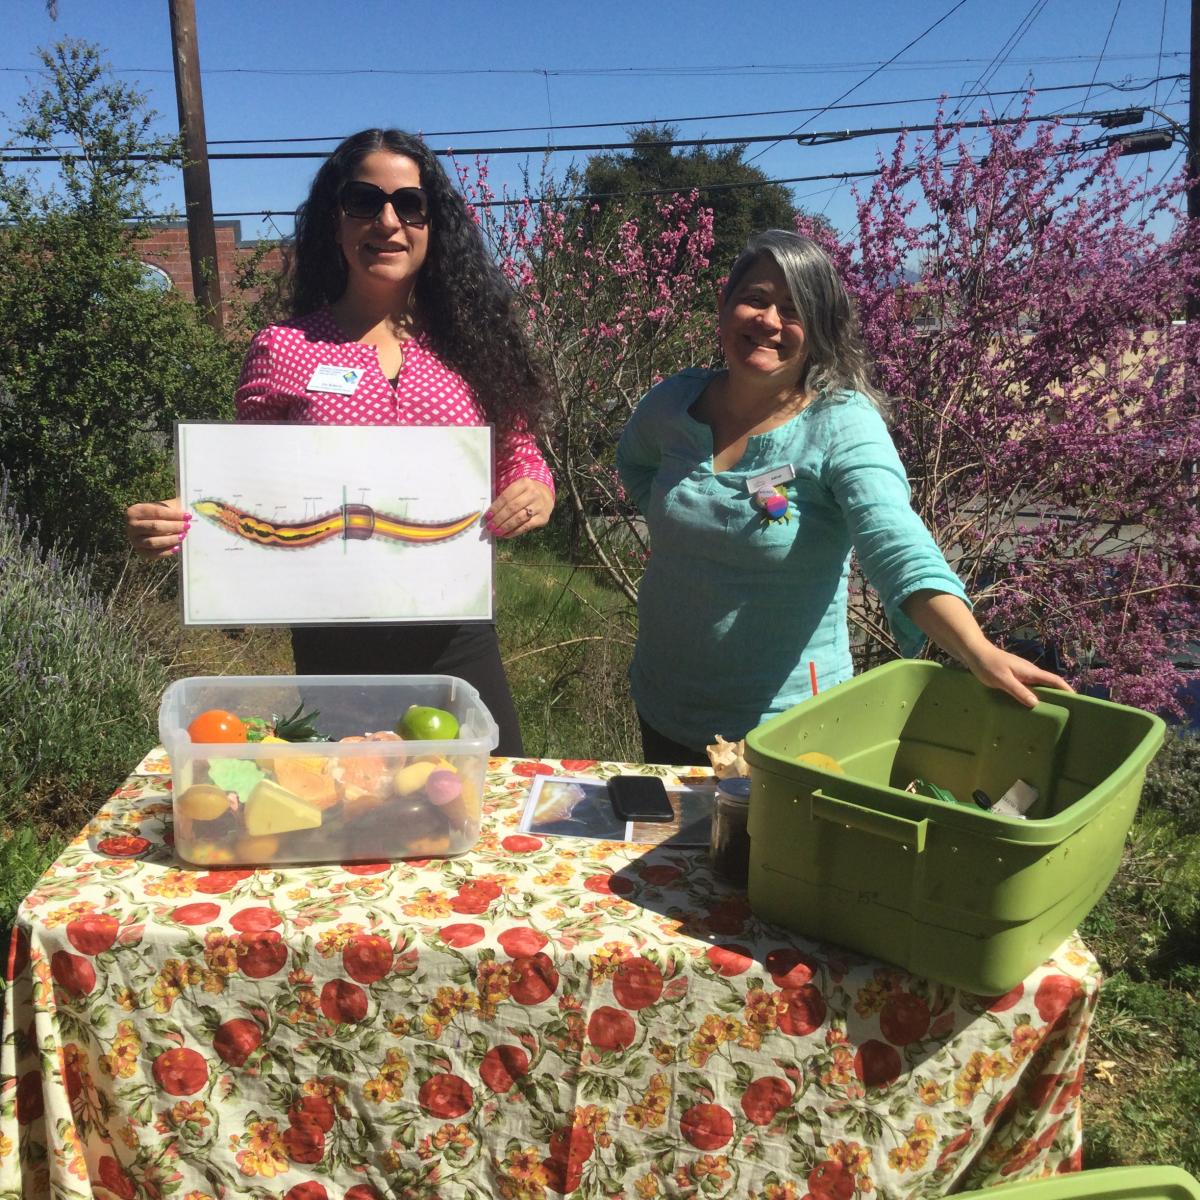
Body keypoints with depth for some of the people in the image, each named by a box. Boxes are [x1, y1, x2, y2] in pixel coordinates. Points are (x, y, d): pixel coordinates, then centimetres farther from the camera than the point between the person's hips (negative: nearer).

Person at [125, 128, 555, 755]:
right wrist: (175, 524, -17)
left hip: (455, 640, 1)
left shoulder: (468, 342, 2)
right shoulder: (282, 350, -3)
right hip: (335, 650, -1)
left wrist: (535, 492, -13)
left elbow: (519, 460, 9)